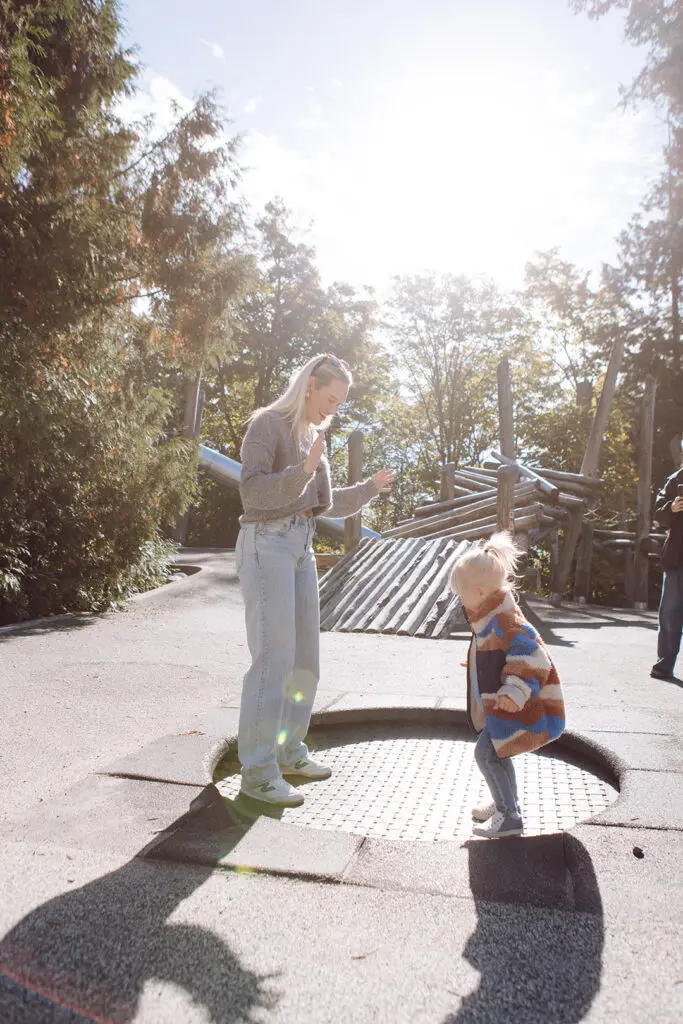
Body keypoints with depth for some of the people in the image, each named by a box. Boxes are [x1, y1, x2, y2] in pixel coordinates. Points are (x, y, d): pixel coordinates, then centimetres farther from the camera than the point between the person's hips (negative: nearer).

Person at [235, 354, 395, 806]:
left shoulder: (312, 435, 17)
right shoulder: (268, 424, -7)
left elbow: (326, 503, 22)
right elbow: (253, 490, -18)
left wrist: (370, 488, 12)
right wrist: (304, 469, -29)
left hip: (301, 548, 9)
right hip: (267, 545, -8)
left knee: (305, 660, 11)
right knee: (273, 660, -9)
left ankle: (288, 752, 24)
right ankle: (257, 771, 1)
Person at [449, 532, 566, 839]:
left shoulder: (504, 620, -27)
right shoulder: (492, 615, 6)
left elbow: (531, 656, -34)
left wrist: (516, 691, -41)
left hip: (515, 708, -11)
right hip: (501, 706, 11)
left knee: (486, 754, -8)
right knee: (494, 752, 21)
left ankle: (509, 818, 5)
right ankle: (506, 804, 39)